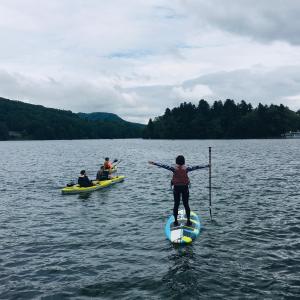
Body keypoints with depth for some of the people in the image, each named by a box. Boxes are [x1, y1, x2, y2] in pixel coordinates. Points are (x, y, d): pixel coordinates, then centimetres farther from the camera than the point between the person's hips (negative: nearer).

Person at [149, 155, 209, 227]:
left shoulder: (174, 169, -11)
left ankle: (176, 221, 13)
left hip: (176, 188, 0)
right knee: (186, 205, 8)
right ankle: (188, 221, 11)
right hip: (185, 188, 0)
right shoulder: (186, 169, -9)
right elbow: (196, 167, -4)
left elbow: (164, 166, -10)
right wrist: (206, 166, 5)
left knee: (176, 205, 9)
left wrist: (154, 163, -6)